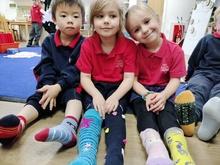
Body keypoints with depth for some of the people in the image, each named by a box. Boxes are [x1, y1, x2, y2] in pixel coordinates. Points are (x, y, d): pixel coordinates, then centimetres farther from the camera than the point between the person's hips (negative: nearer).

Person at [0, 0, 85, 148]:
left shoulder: (84, 44, -6)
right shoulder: (48, 42, 7)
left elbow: (76, 70, -15)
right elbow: (46, 66, -1)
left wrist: (58, 86, -27)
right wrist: (48, 85, -19)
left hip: (73, 85, -4)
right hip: (51, 85, 4)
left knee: (73, 94, -34)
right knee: (38, 98, -22)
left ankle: (68, 127, -60)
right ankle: (18, 124, -48)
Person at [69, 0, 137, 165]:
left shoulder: (129, 46, -6)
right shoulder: (88, 45, -3)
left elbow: (129, 78, -10)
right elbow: (85, 77, -6)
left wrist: (115, 97, -27)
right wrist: (96, 95, -25)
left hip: (118, 88, 0)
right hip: (95, 88, 1)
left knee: (115, 111, -30)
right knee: (94, 111, -29)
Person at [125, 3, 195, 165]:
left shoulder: (175, 50, -5)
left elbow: (175, 79, -5)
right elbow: (132, 79, -6)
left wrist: (163, 95, -23)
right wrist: (147, 95, -22)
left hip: (164, 91, 1)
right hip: (141, 91, -1)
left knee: (167, 114, -28)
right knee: (145, 113, -30)